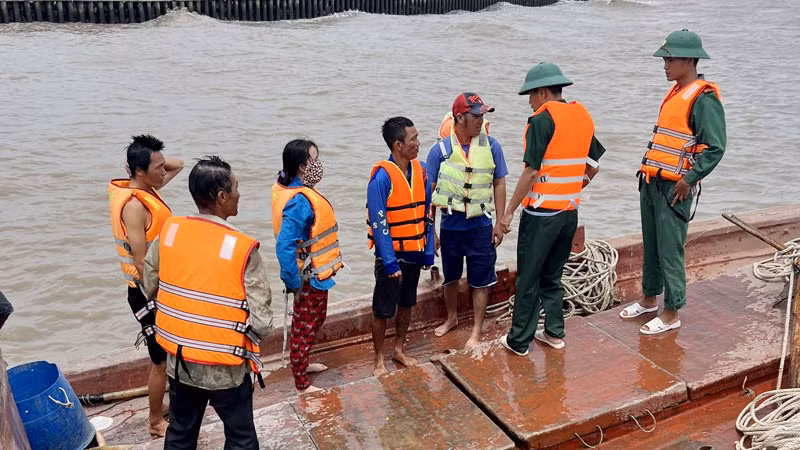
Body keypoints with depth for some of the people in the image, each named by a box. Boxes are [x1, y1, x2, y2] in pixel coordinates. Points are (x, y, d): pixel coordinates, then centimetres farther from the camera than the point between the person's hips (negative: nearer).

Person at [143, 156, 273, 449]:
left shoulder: (168, 232, -7)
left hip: (179, 362, 5)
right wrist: (244, 341, 1)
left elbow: (149, 287, 6)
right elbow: (261, 323, -21)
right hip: (225, 368, -5)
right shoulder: (242, 248, -22)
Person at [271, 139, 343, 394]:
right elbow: (284, 245, -33)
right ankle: (302, 385, 22)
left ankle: (302, 364, 46)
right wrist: (295, 282, -26)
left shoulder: (293, 189, 1)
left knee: (309, 322, 26)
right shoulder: (299, 200, -29)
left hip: (312, 273, 10)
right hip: (309, 277, -10)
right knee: (306, 327, 5)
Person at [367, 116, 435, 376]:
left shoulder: (420, 170, 1)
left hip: (414, 253, 6)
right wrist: (390, 262, -19)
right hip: (391, 255, -6)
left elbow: (426, 214, 7)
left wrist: (428, 252, 6)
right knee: (382, 310, 7)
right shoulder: (382, 177, -19)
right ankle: (379, 360, 24)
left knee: (406, 304, 19)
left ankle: (399, 350, 37)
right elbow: (378, 223, -19)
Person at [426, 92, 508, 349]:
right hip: (450, 226, 1)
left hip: (480, 225, 0)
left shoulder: (491, 145, -6)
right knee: (450, 277, 19)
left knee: (480, 282, 8)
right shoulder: (440, 149, -9)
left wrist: (500, 223, 0)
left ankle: (476, 331, 25)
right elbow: (429, 192, -4)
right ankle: (452, 318, 44)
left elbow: (499, 184, 2)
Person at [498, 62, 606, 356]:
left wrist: (509, 211, -12)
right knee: (553, 276, 19)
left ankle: (519, 341, 13)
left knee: (528, 279, 4)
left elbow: (531, 171, -18)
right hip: (570, 211, 7)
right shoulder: (583, 117, 8)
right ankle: (554, 333, 26)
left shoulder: (542, 120, -14)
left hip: (541, 213, -7)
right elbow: (592, 167, 13)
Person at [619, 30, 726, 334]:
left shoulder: (703, 98, -13)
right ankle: (649, 299, 31)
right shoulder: (675, 92, 14)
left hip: (674, 187, -9)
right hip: (651, 182, 9)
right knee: (650, 246, 17)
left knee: (669, 251, -1)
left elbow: (715, 148, -18)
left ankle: (671, 313, 11)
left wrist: (688, 180, -18)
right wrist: (648, 171, 16)